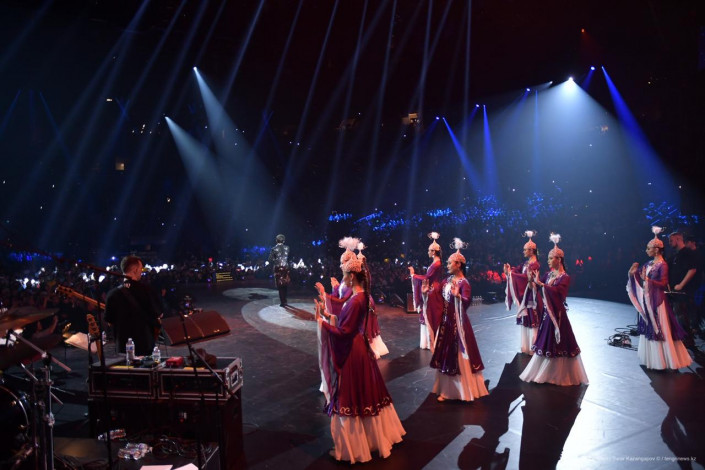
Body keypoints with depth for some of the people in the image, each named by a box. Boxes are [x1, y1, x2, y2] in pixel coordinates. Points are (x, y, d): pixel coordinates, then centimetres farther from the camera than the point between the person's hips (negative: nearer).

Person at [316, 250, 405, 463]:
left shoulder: (356, 300, -25)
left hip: (351, 352, -10)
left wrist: (322, 322, -14)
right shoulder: (362, 295, 4)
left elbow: (343, 331, -24)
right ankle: (375, 436, 37)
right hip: (358, 347, 10)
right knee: (365, 394, 21)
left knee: (350, 397, 4)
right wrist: (328, 314, 9)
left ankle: (352, 446, 19)